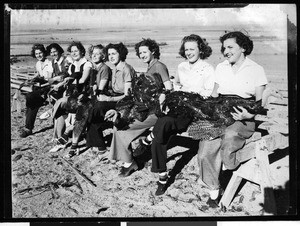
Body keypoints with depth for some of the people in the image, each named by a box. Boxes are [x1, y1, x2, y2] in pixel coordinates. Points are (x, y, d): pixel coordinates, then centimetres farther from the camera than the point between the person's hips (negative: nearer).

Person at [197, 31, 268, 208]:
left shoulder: (256, 70, 3)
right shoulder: (221, 68, 16)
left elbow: (260, 103, -1)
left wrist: (248, 115, -22)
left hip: (243, 120, -3)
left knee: (228, 135, -37)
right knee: (205, 152, -21)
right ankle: (214, 189, -2)